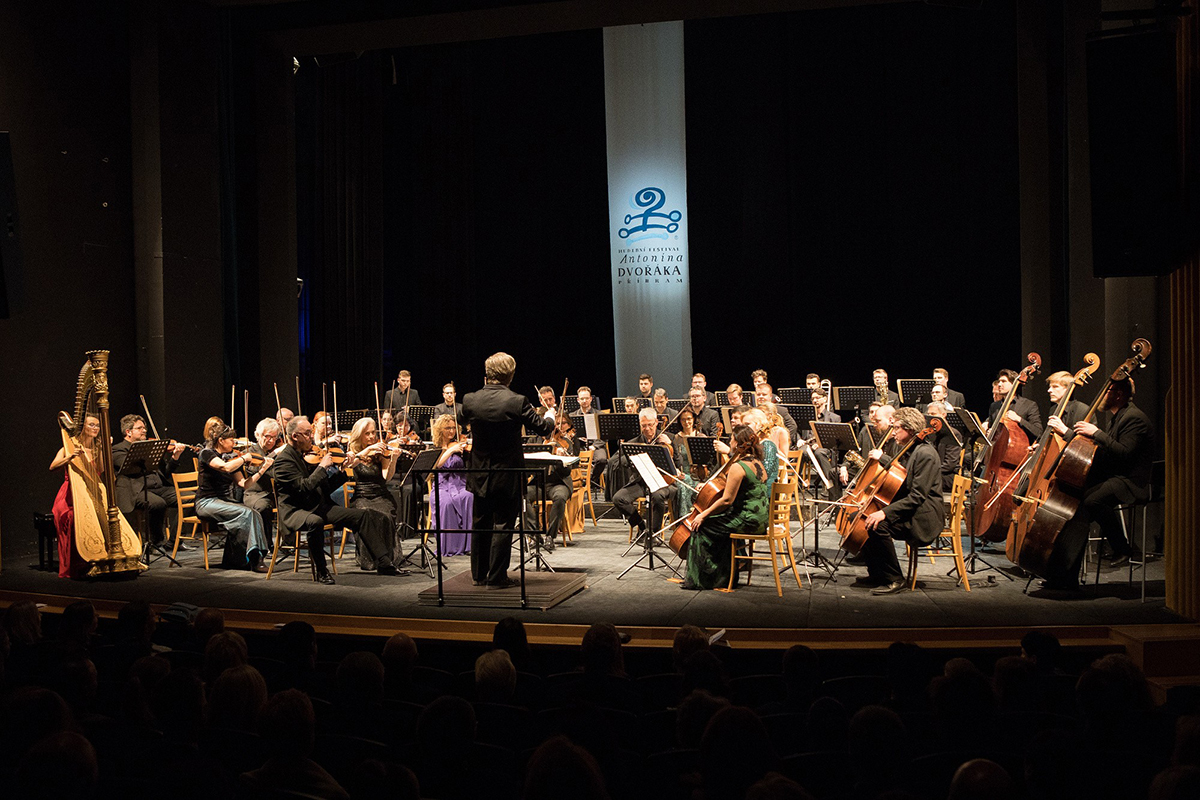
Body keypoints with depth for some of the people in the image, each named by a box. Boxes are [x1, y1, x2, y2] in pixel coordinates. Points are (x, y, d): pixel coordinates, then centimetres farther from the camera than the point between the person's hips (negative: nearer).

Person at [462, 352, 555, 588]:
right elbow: (542, 427, -7)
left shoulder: (469, 401, -8)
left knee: (480, 524, 16)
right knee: (503, 526, 5)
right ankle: (497, 577, 8)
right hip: (507, 476, -4)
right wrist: (550, 420, 16)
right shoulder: (517, 402, -18)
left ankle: (479, 574, 25)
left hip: (479, 475, 4)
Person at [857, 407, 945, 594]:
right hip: (909, 511, 11)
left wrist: (886, 512, -31)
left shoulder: (925, 454, -18)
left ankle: (894, 580, -18)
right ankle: (876, 573, 15)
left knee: (877, 525, -30)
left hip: (922, 518, -11)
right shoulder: (910, 451, 14)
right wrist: (882, 458, 16)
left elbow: (917, 497, -26)